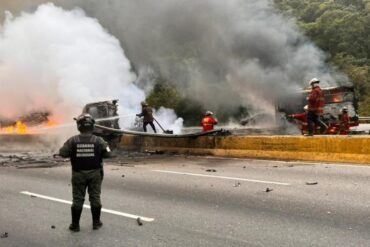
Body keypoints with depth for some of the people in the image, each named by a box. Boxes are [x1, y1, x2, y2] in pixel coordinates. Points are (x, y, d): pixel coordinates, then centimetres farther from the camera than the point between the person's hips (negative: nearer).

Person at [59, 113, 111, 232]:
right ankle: (96, 222, 19)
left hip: (78, 174, 0)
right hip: (94, 173, 0)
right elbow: (107, 153, -7)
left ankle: (75, 224, 15)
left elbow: (62, 153, -7)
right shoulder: (98, 141, -11)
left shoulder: (73, 141, -11)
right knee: (95, 198, 11)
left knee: (77, 199, 8)